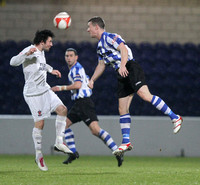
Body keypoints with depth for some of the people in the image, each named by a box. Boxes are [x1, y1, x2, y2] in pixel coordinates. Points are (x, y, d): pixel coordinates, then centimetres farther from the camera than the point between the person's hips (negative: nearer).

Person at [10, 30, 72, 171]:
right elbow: (13, 62, -29)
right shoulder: (30, 51, -16)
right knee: (40, 122, -7)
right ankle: (39, 155, 5)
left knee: (62, 109, -1)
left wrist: (51, 70, 35)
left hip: (45, 90, 9)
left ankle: (59, 142, 7)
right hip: (33, 93, -9)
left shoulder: (41, 52, 12)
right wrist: (27, 54, -43)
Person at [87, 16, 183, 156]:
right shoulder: (100, 46, 25)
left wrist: (122, 66, -30)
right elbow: (101, 65, 33)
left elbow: (123, 49, -16)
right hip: (122, 76, 9)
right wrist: (92, 80, 23)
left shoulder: (109, 37, -4)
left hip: (131, 69, -9)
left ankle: (175, 118, -24)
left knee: (145, 95, -27)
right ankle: (126, 142, 2)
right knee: (123, 109, 2)